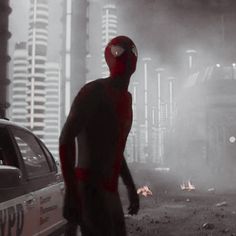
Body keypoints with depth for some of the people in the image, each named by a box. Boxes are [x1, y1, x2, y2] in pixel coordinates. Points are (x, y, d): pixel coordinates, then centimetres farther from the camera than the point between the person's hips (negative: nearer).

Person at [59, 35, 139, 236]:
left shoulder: (125, 97, 17)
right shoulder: (93, 92, -11)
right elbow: (66, 138, -20)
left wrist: (130, 186, 29)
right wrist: (71, 193, -28)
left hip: (110, 191, 9)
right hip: (89, 189, -9)